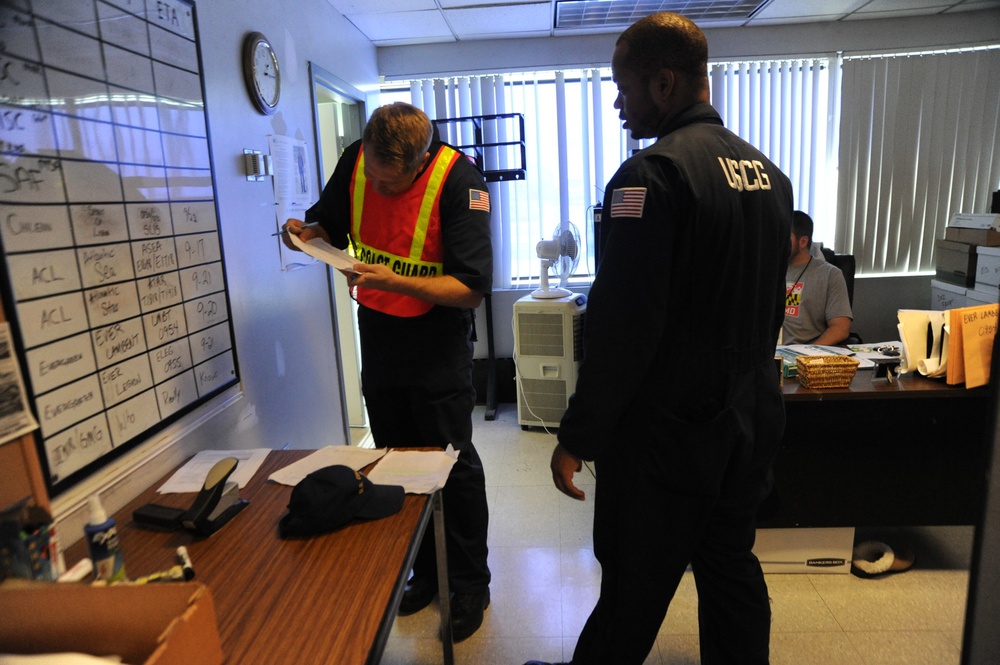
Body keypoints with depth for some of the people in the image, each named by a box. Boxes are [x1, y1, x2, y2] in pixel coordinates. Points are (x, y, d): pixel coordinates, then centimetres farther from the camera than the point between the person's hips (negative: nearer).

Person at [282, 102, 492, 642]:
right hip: (378, 336, 6)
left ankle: (470, 583, 26)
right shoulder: (355, 160, -5)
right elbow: (334, 223, 12)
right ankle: (425, 571, 35)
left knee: (454, 464, 4)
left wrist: (391, 280, -32)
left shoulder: (459, 180, -21)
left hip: (436, 343, -5)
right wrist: (308, 230, -10)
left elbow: (472, 289, -24)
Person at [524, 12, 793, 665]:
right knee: (732, 574, 22)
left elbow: (622, 326, -23)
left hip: (666, 435, -8)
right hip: (750, 426, 8)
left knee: (633, 592, 11)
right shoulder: (769, 172, 7)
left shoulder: (651, 174, -19)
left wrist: (577, 437, -14)